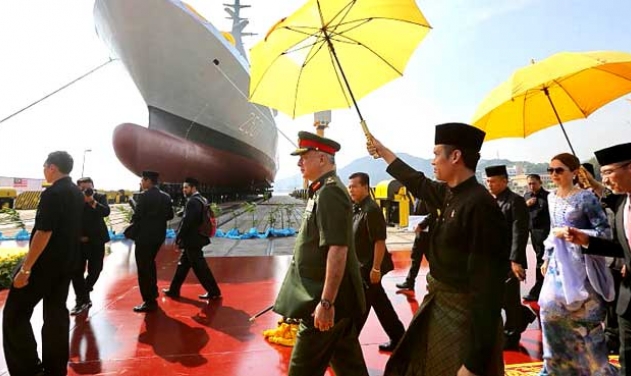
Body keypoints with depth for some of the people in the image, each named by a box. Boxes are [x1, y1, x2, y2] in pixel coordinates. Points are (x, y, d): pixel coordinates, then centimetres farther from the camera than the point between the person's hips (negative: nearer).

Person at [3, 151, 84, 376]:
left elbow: (43, 233, -23)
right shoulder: (77, 193, 8)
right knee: (57, 311, 14)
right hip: (67, 262, 8)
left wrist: (25, 268, -19)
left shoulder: (52, 193, -18)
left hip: (46, 263, -8)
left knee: (15, 313, 5)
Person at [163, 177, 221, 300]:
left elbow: (187, 222, -22)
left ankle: (214, 292, 6)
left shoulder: (193, 202, -18)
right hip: (196, 238, 10)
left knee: (200, 267, -2)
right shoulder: (201, 200, 12)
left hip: (192, 240, -10)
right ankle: (174, 290, 29)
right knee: (183, 264, 18)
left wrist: (178, 237, -11)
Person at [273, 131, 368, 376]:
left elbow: (338, 250, -27)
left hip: (327, 299, -9)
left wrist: (326, 302, -25)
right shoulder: (324, 191, 11)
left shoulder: (329, 193, -19)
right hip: (338, 298, 9)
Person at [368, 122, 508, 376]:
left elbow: (487, 287, -26)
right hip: (437, 307, 8)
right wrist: (382, 151, 30)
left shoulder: (479, 206, -25)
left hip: (464, 317, -8)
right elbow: (418, 183, 20)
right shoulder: (450, 194, 0)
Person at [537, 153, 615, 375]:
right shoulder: (551, 197, 8)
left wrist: (573, 233, -22)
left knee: (583, 315, 3)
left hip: (579, 261, -6)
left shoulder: (585, 197, -11)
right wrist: (546, 258, 16)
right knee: (552, 308, 9)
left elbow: (604, 231, -11)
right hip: (558, 261, 6)